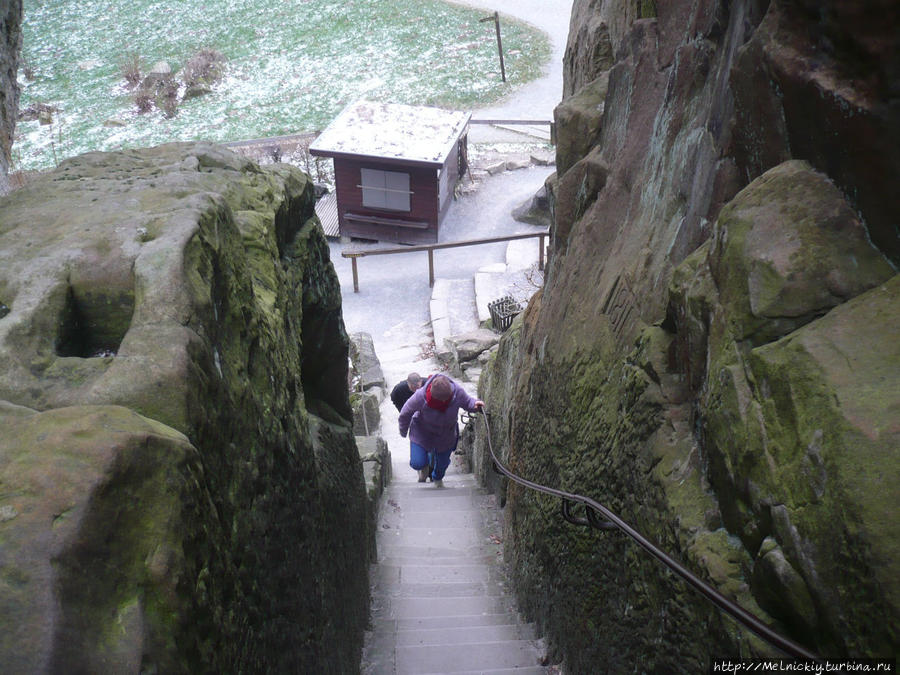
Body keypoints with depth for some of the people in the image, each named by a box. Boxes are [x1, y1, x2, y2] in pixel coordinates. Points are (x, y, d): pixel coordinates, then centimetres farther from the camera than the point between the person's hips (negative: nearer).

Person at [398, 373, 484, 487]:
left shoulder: (457, 392, -30)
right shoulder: (420, 396, -36)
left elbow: (466, 402, -6)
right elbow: (405, 413, -15)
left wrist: (474, 404, -30)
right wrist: (403, 431, 2)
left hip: (446, 435, 2)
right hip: (421, 433, -2)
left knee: (442, 463, 18)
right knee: (417, 463, -11)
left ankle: (437, 478, 58)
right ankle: (424, 466, 31)